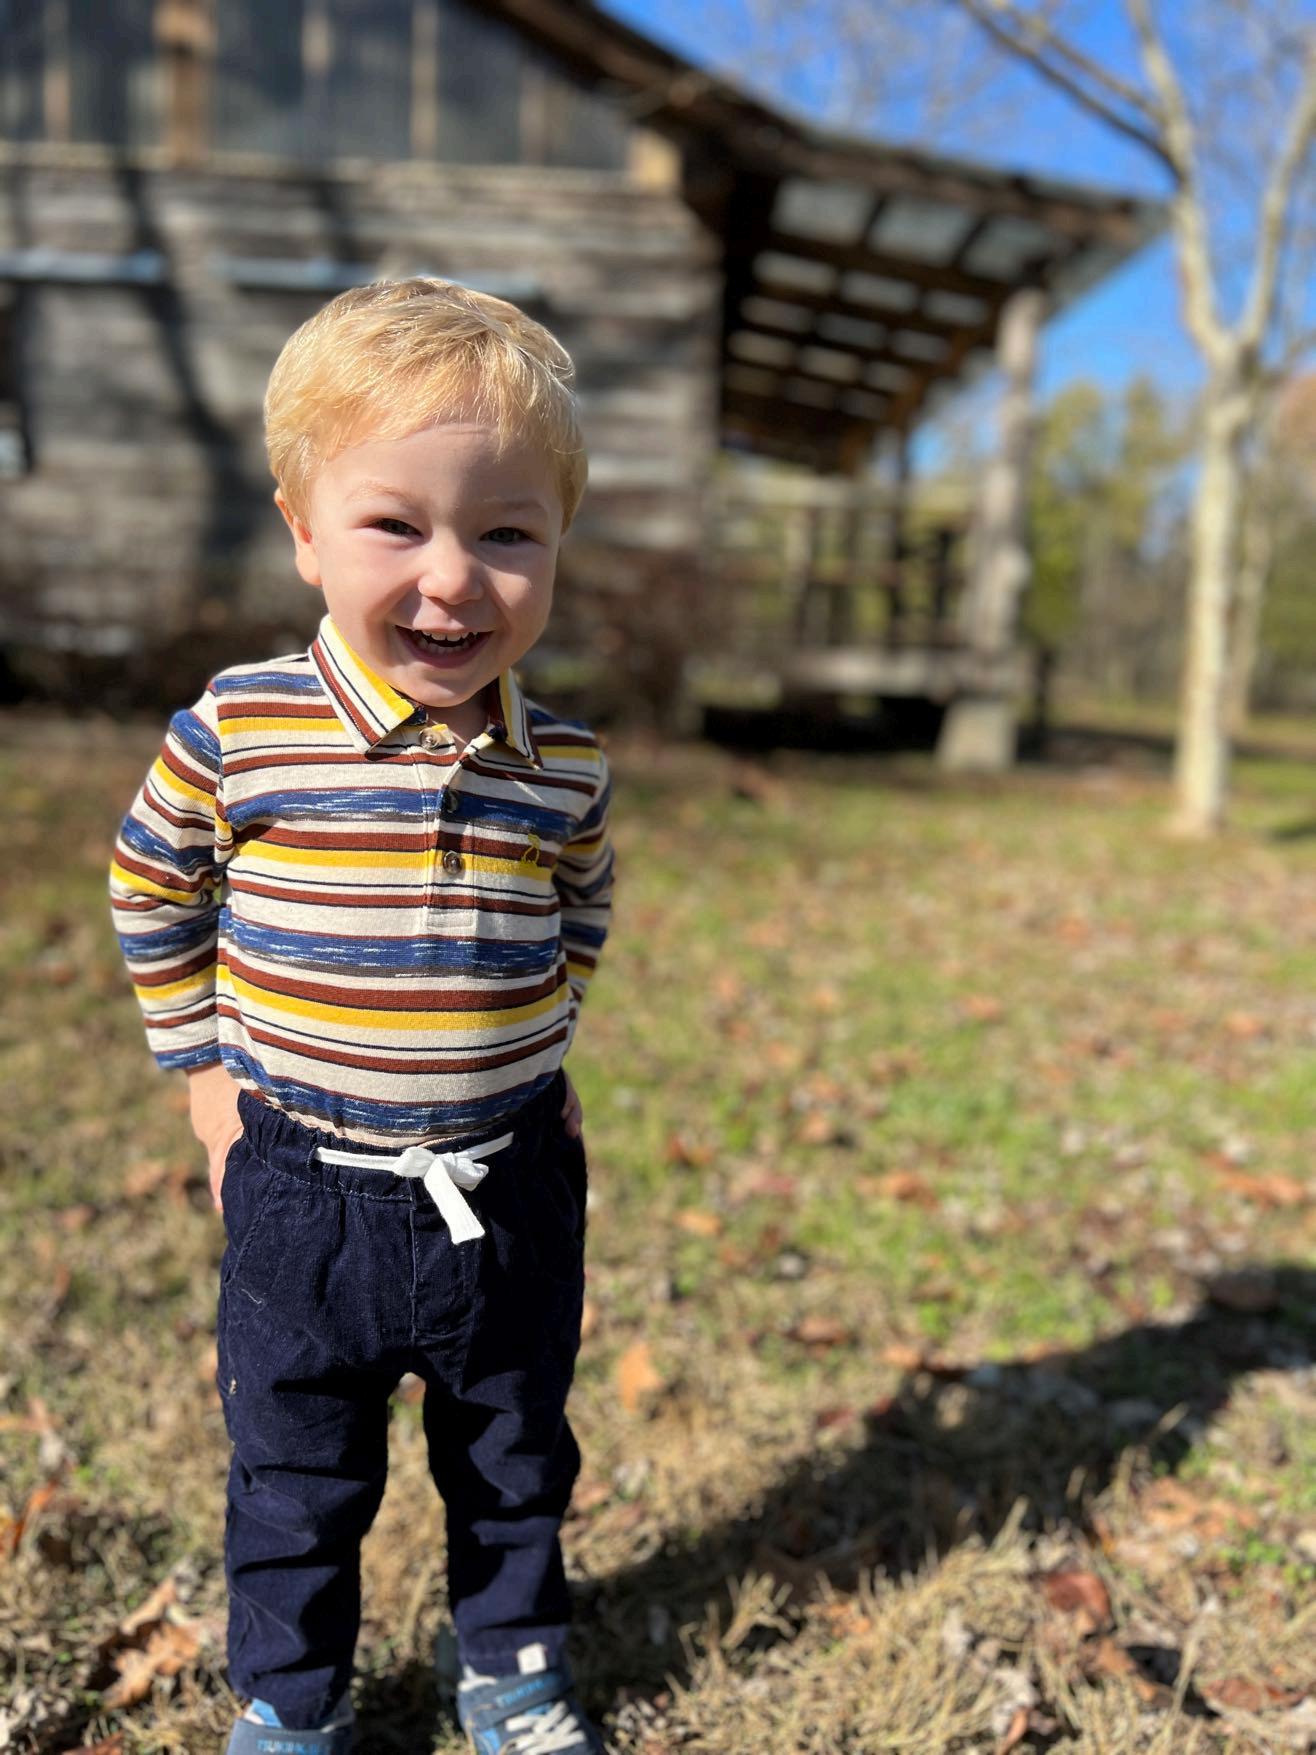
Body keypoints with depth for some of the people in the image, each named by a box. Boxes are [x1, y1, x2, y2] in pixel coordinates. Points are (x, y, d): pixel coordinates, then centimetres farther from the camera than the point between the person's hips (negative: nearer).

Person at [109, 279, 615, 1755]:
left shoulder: (563, 767, -8)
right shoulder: (236, 732, -15)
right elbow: (149, 884, 3)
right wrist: (205, 1067, 3)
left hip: (511, 1182, 2)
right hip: (305, 1190, -1)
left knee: (515, 1456, 22)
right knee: (296, 1478, 19)